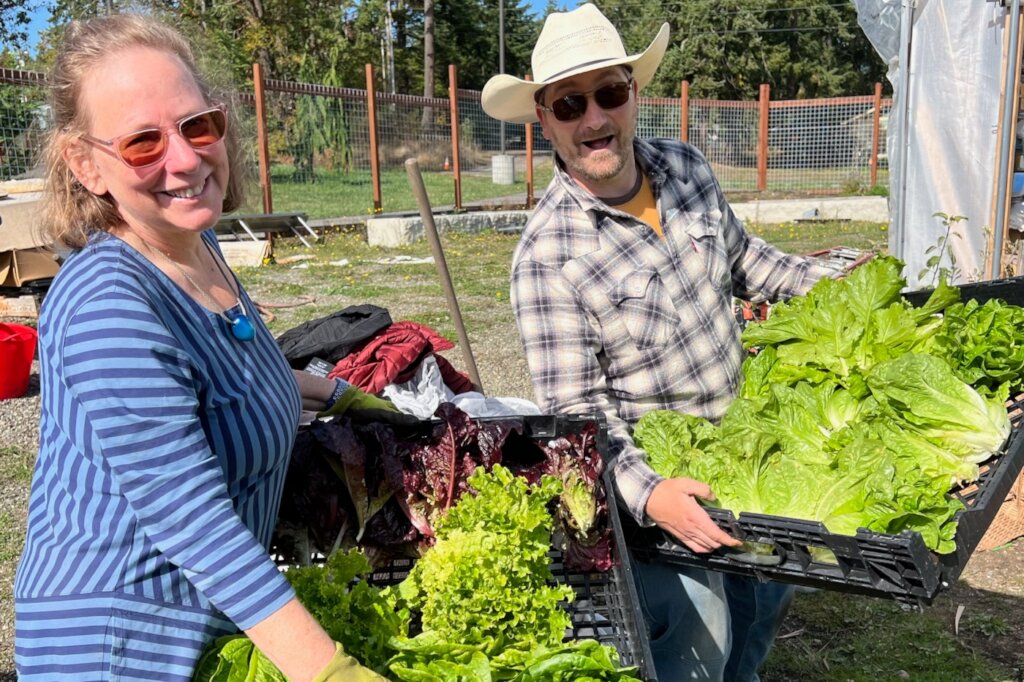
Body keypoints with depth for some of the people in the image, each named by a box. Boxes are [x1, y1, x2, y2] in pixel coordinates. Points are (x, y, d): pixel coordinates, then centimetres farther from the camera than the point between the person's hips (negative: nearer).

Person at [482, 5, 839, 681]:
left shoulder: (686, 166, -6)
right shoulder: (548, 252, -25)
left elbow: (741, 255, 13)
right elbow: (575, 409, -24)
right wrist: (646, 493, -35)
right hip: (650, 469, -6)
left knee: (771, 588, 23)